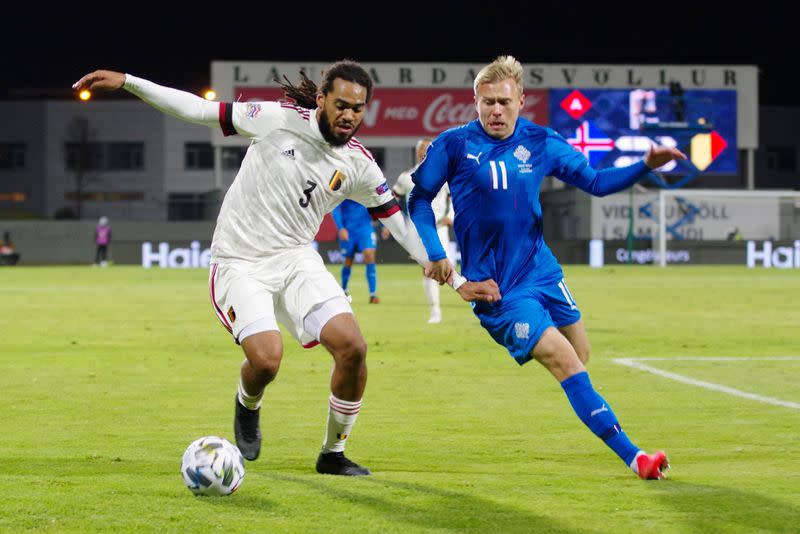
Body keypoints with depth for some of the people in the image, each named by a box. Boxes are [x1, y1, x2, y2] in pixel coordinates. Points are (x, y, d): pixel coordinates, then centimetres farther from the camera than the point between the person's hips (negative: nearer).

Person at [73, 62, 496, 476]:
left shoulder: (359, 165, -1)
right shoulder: (279, 120, -11)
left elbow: (402, 223, 6)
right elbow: (201, 110, -7)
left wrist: (457, 281, 4)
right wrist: (127, 82, -12)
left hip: (296, 259, 4)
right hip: (239, 262, -4)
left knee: (352, 347, -15)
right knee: (266, 359, -24)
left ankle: (333, 453, 6)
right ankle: (248, 404, 16)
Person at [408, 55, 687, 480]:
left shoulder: (540, 143, 2)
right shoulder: (454, 145, -8)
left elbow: (594, 182, 9)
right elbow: (419, 198, 3)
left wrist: (646, 166, -6)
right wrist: (434, 254, -8)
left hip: (543, 273, 5)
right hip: (497, 289, -5)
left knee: (580, 356, 12)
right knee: (567, 363, -14)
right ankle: (632, 456, -12)